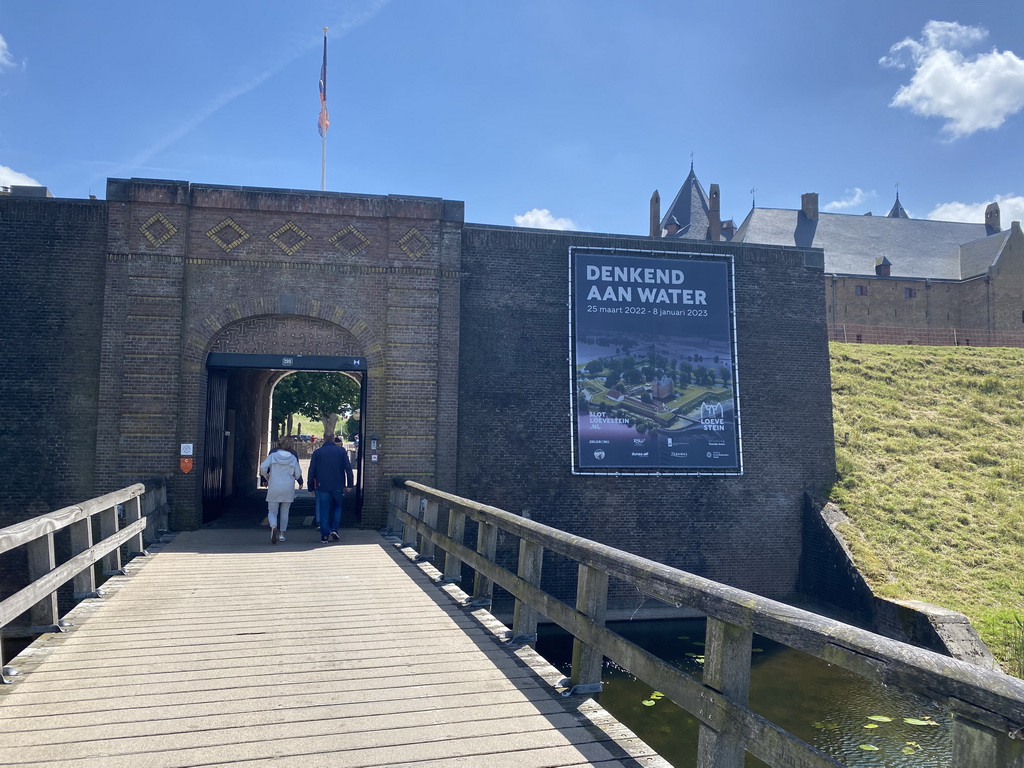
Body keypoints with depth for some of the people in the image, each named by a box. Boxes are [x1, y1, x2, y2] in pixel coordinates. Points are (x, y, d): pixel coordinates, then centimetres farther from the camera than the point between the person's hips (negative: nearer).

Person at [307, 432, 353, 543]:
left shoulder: (317, 452, 3)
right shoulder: (341, 451, 2)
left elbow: (312, 471, 4)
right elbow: (348, 468, -2)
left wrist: (311, 487, 10)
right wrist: (349, 484, 1)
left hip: (322, 487, 0)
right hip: (338, 486, 0)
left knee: (324, 510, 4)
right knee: (337, 507, 17)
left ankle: (324, 535, 2)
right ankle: (334, 529, 2)